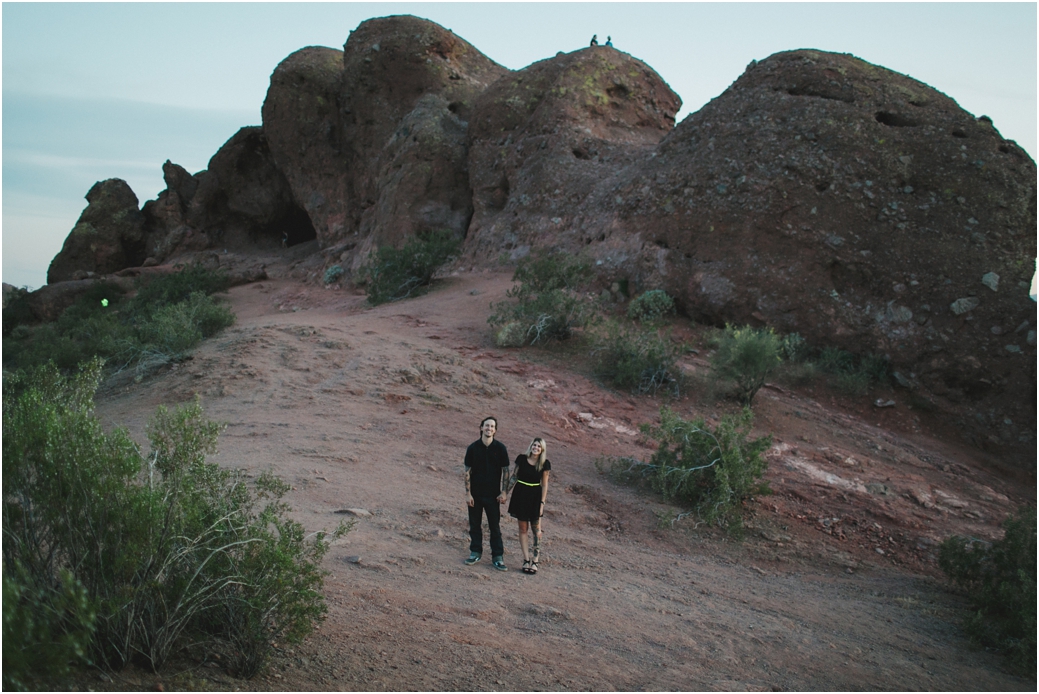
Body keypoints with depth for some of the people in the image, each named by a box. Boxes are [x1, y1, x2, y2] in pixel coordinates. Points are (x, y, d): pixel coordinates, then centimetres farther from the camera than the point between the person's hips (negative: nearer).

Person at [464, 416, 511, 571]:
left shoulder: (500, 448, -4)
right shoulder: (473, 448, -4)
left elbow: (505, 471, 0)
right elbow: (467, 472, -1)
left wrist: (503, 492, -5)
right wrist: (468, 493, -5)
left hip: (492, 494, -1)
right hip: (475, 494, 1)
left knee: (495, 526, 3)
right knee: (475, 524, 10)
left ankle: (498, 557, 10)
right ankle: (475, 552, 25)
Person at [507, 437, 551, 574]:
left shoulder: (544, 464, -6)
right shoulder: (521, 459, -4)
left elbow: (544, 484, -2)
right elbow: (514, 476, 6)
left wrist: (542, 502, -6)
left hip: (535, 496, -1)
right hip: (521, 494, 1)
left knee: (536, 528, 0)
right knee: (523, 528, 5)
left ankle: (535, 560, 4)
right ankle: (526, 559, 11)